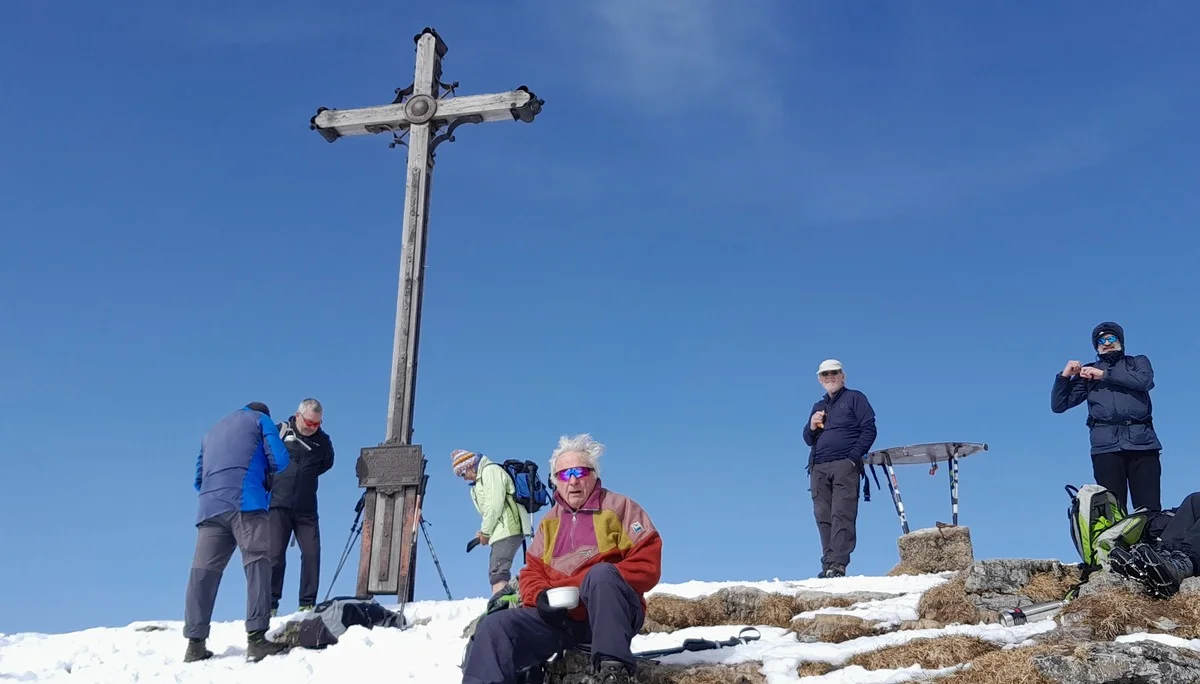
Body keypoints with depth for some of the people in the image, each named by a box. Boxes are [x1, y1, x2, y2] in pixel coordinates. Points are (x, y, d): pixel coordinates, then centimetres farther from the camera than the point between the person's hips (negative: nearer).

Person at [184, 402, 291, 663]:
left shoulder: (212, 432, 35)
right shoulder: (260, 419, 19)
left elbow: (199, 478, 33)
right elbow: (280, 461, 7)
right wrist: (266, 478, 25)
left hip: (209, 507, 6)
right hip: (246, 503, -5)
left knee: (203, 571, 1)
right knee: (257, 564, -11)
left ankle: (195, 643, -3)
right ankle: (256, 638, -22)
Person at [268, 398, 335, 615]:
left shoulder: (323, 440, 7)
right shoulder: (280, 431, -1)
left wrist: (305, 474, 12)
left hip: (307, 508, 3)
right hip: (278, 505, -2)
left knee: (312, 553, -5)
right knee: (275, 554, -4)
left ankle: (308, 604, 2)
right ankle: (270, 604, 3)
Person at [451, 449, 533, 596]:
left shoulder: (490, 471, -5)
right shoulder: (481, 479, 26)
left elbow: (494, 505, -15)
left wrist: (485, 531, -8)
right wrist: (483, 532, 9)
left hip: (509, 528, -11)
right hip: (501, 532, 11)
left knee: (497, 572, -21)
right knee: (495, 572, 10)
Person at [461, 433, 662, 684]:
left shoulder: (620, 508, 4)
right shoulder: (550, 522, 18)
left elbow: (647, 565, -5)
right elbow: (532, 573, 16)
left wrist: (601, 583, -20)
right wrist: (541, 596, -8)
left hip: (613, 613, -4)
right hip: (559, 616, 4)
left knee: (601, 574, -37)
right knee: (496, 626, -18)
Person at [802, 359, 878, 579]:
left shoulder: (855, 398, 10)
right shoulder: (818, 407, 26)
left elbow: (869, 429, 1)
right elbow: (808, 440, 27)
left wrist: (854, 457, -11)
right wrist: (811, 426, 3)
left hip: (844, 465, -5)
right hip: (818, 469, 5)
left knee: (842, 515, -14)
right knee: (823, 518, -1)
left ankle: (838, 565, -21)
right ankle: (827, 565, -1)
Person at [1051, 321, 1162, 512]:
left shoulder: (1138, 362, 23)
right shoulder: (1088, 373, 23)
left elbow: (1144, 380, -1)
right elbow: (1058, 405, 17)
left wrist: (1105, 374, -3)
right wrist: (1064, 376, 3)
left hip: (1142, 441, 0)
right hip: (1106, 445, 0)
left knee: (1150, 509, -11)